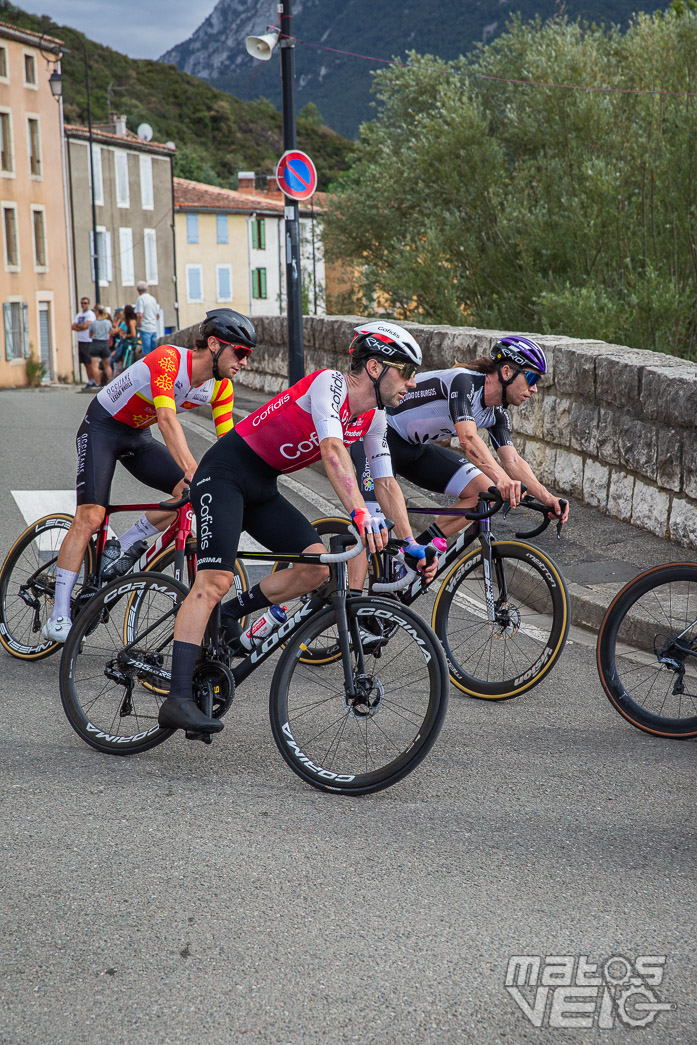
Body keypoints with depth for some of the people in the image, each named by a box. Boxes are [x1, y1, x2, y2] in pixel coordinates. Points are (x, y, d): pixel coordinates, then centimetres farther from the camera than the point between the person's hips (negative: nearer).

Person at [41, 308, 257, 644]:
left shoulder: (221, 387, -9)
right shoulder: (168, 359, -31)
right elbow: (168, 419, -43)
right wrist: (193, 471, -53)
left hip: (138, 437, 7)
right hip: (102, 427, -7)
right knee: (90, 516, -19)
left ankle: (124, 549, 1)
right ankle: (58, 618, -16)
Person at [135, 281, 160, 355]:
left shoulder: (141, 299, -9)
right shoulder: (153, 299, 12)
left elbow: (140, 315, -19)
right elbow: (158, 315, 18)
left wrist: (139, 325, -7)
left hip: (145, 329, -7)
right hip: (154, 328, 7)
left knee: (146, 353, -5)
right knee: (154, 351, 10)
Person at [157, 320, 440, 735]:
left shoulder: (374, 417, 4)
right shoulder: (329, 383, -21)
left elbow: (386, 483, 9)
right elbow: (333, 451, -36)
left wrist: (412, 543, 2)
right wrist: (361, 514, -48)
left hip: (263, 488, 9)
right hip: (225, 472, -8)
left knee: (318, 565, -7)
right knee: (215, 581, -20)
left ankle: (229, 615, 10)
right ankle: (178, 700, -24)